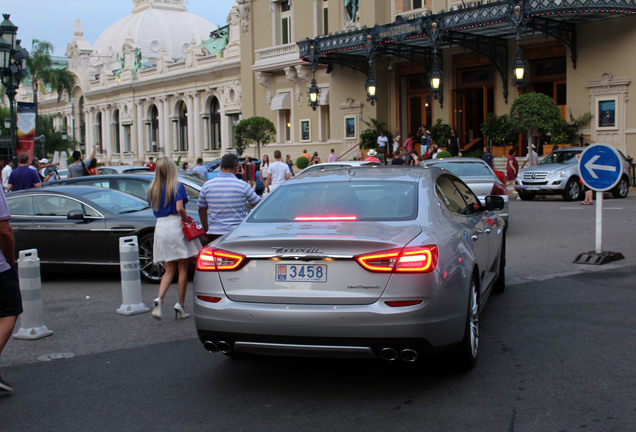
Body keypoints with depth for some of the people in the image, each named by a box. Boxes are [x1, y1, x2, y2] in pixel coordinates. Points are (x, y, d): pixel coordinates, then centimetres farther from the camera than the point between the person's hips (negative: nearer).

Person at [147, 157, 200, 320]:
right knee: (183, 269, 7)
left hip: (160, 227, 5)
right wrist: (187, 219, -4)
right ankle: (180, 306, 9)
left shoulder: (152, 188, 8)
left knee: (169, 270, 13)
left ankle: (159, 299, -9)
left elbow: (153, 207, 13)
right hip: (176, 226, -5)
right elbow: (179, 208, -19)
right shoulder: (177, 186, -9)